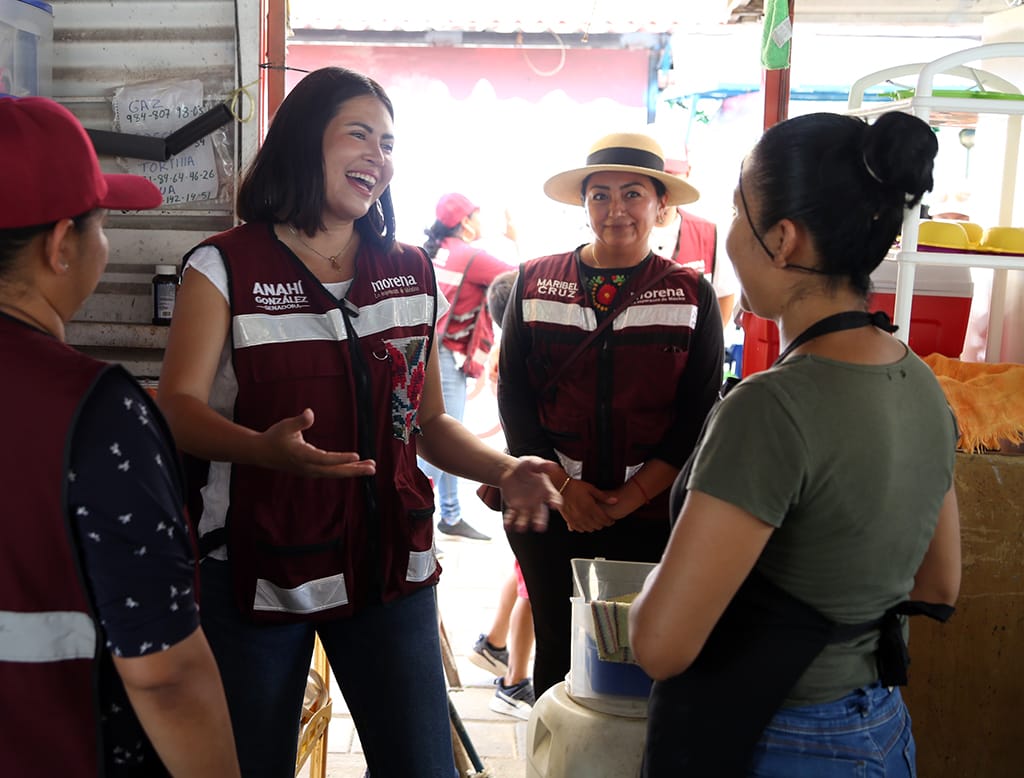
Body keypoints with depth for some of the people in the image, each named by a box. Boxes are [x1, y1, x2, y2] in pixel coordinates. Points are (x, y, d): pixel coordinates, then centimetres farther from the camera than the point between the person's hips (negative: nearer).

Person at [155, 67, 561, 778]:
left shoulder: (413, 273, 9)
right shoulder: (225, 266, -2)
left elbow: (429, 420, 12)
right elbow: (179, 407, -12)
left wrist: (507, 471, -6)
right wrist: (266, 449, -33)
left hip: (391, 569, 3)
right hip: (257, 575, -2)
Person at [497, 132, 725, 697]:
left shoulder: (692, 294, 3)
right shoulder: (534, 283, 5)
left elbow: (698, 413, 0)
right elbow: (514, 395, 2)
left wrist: (632, 496, -11)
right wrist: (562, 485, -9)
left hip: (652, 513, 0)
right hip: (550, 509, 1)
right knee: (556, 650, 10)